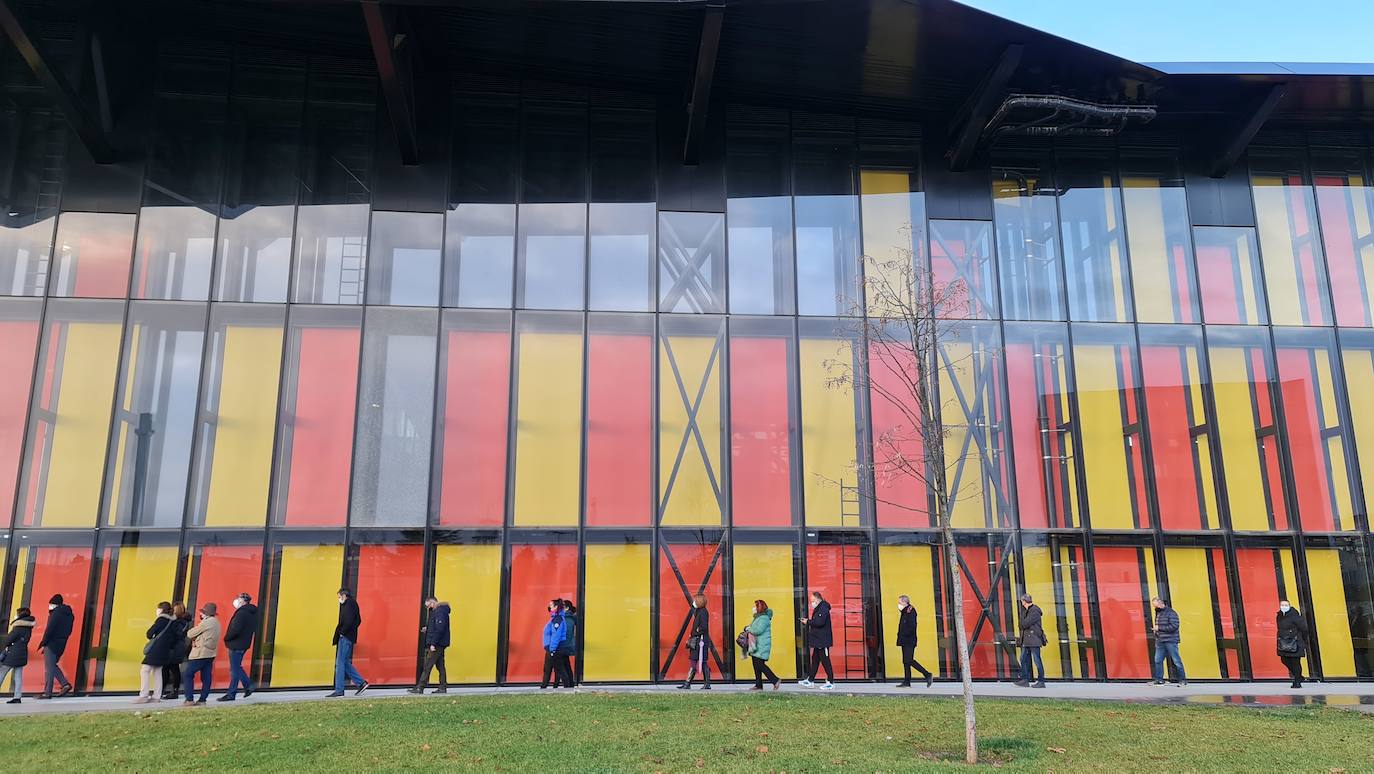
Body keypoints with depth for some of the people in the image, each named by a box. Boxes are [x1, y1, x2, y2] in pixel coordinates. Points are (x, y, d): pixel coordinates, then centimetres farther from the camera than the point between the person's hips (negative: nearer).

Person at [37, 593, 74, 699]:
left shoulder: (56, 613, -12)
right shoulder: (69, 614, 14)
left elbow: (49, 630, -16)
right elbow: (69, 631, 15)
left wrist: (43, 644, -11)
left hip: (52, 643, -8)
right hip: (61, 645, 8)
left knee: (49, 668, -3)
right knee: (52, 665, 19)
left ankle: (47, 692, -1)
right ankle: (65, 683, 7)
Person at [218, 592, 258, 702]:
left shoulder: (242, 613, -19)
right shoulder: (252, 613, 11)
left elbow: (235, 630, -26)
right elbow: (253, 629, 17)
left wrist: (226, 638, -9)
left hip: (236, 644, -9)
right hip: (244, 644, 9)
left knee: (235, 670, -3)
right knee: (237, 667, 21)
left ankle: (231, 694, 2)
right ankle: (248, 686, 20)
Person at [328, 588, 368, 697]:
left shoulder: (349, 603, -11)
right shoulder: (353, 603, 19)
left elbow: (348, 621, -22)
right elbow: (358, 621, 20)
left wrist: (342, 632, -12)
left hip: (345, 637, -10)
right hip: (348, 637, 10)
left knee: (340, 663, -6)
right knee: (345, 663, 13)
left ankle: (339, 690, -3)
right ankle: (361, 683, 12)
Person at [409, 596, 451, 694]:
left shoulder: (440, 612, -16)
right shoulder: (436, 612, 17)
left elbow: (439, 629, -23)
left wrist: (433, 644, -23)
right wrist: (427, 628, 8)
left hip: (436, 645, -10)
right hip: (439, 644, 10)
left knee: (427, 666, -8)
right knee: (440, 665, 11)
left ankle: (420, 687, -6)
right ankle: (443, 687, 13)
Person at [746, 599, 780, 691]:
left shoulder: (764, 618, -14)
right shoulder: (757, 617, 18)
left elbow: (758, 630, -24)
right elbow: (754, 629, 26)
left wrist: (749, 629, -9)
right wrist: (748, 629, 5)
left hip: (762, 646, -10)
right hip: (756, 646, 10)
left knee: (760, 665, -11)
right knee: (756, 666, 9)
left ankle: (775, 680, -6)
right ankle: (758, 685, 12)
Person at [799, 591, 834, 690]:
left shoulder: (823, 608, -16)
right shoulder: (818, 608, 16)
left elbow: (820, 622, -27)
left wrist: (808, 622, -17)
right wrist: (808, 621, 4)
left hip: (823, 640, -10)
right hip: (818, 640, 10)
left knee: (825, 660, -4)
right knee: (815, 660, 13)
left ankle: (830, 682, 3)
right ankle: (810, 680, 20)